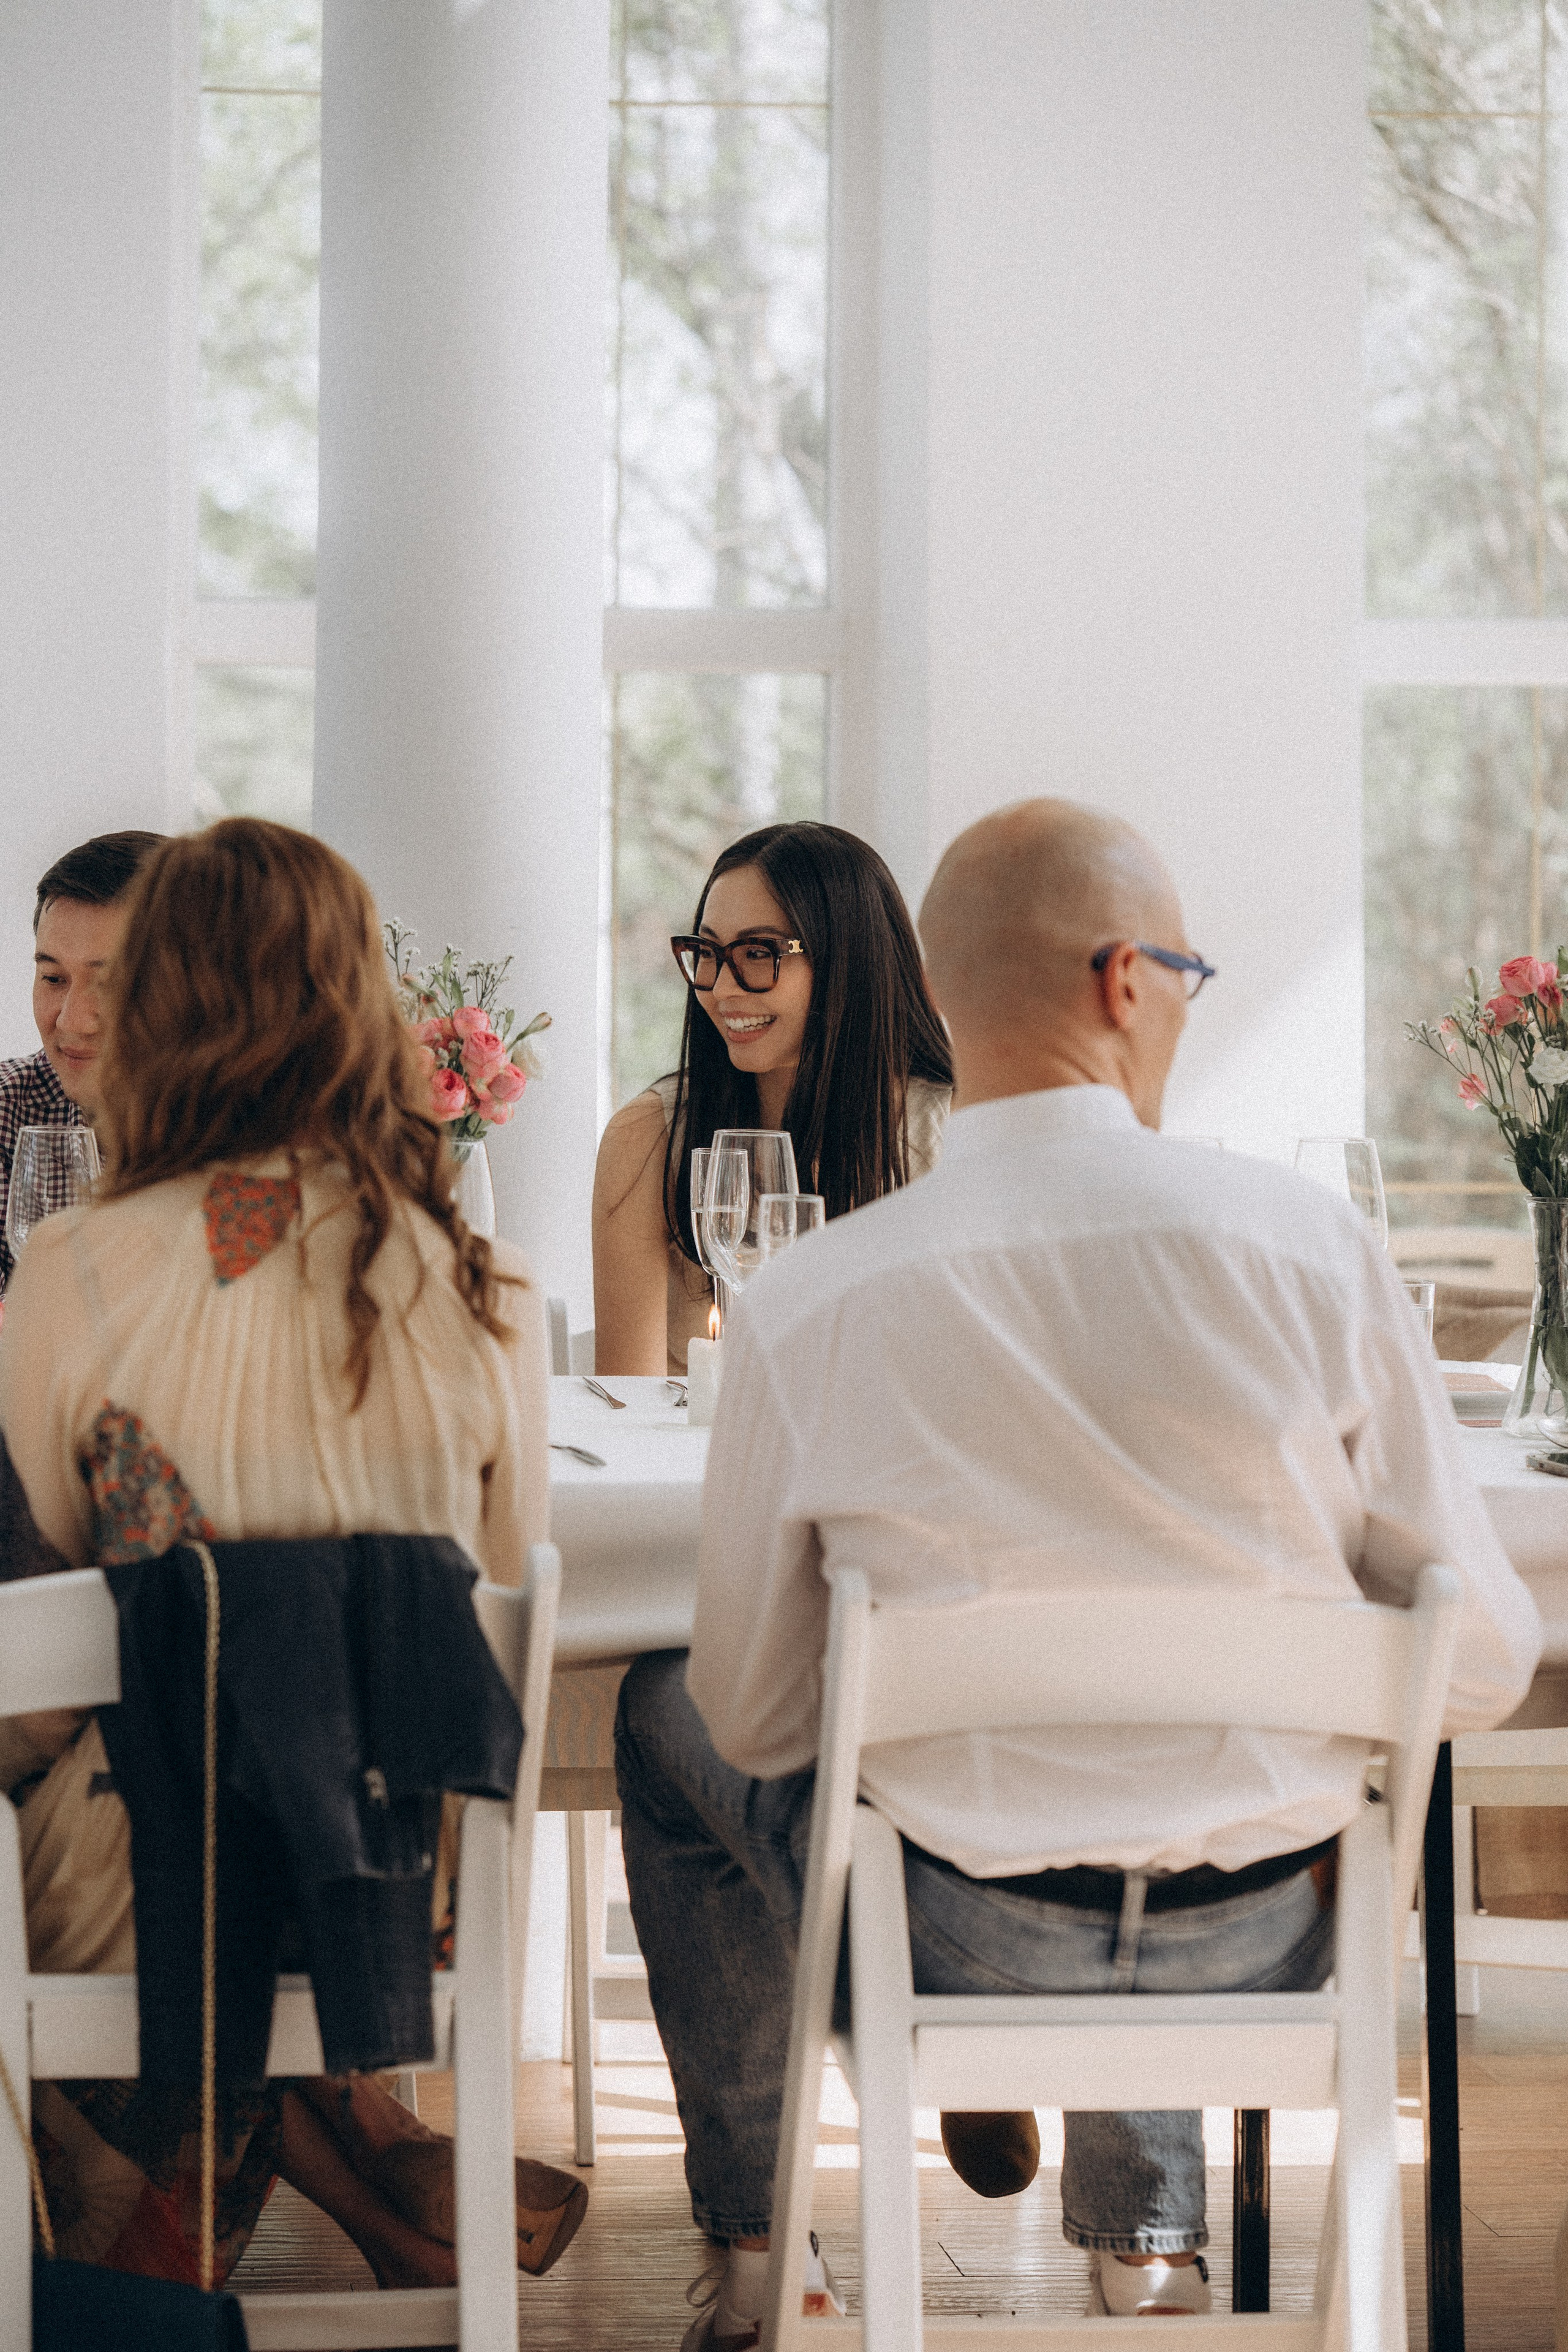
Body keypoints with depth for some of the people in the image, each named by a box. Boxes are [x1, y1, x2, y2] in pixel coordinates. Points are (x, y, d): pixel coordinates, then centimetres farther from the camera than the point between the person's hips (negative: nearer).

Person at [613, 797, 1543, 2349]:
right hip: (1262, 1950, 2)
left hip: (959, 1950, -1)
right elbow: (1481, 1665, -7)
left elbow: (757, 1720, -3)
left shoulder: (801, 1307, -15)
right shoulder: (1308, 1246, -14)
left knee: (664, 1720, 29)